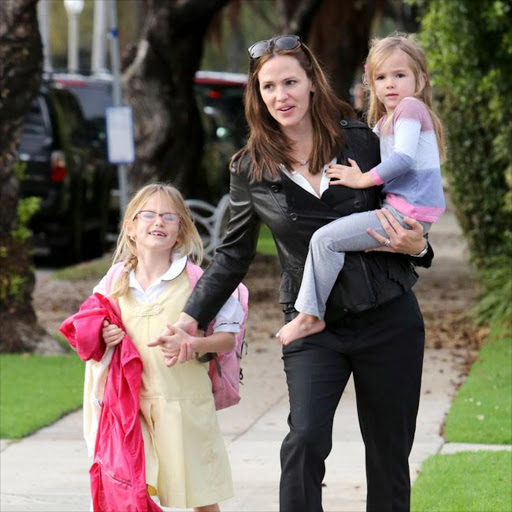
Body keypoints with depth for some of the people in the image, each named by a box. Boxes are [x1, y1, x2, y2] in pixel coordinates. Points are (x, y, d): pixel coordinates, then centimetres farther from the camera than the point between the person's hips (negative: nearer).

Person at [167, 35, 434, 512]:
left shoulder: (360, 142, 0)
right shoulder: (251, 169, 0)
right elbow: (233, 255, 12)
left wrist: (416, 246, -8)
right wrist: (192, 317, 6)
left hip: (388, 318, 1)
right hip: (312, 327, -1)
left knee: (389, 454, 7)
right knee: (305, 440, -21)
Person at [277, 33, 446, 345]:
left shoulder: (411, 107, -8)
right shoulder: (384, 122, 21)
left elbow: (403, 159, -20)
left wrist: (362, 179, -12)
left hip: (408, 213, -11)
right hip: (403, 211, 11)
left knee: (325, 239, -16)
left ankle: (310, 316, -11)